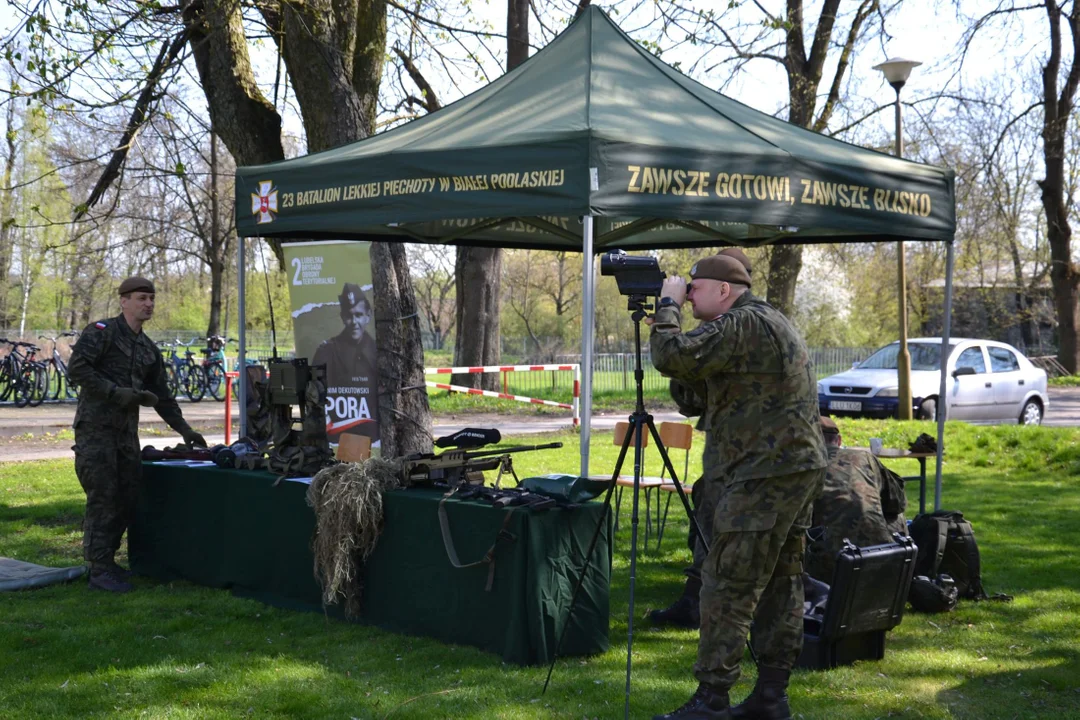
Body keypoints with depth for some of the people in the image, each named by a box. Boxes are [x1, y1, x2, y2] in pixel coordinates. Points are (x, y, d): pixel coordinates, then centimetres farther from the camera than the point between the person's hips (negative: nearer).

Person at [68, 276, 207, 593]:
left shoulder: (149, 350, 17)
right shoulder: (101, 332, -5)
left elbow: (162, 396, 21)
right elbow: (77, 368, -16)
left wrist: (184, 430, 15)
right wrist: (115, 393, -19)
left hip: (126, 431, 7)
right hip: (96, 427, -7)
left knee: (127, 499, 7)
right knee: (103, 497, -9)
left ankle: (106, 560, 20)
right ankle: (99, 570, -4)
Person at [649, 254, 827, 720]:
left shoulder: (743, 324, -13)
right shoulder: (770, 321, 20)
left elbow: (673, 358, -23)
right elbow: (697, 379, 24)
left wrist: (667, 306, -6)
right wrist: (672, 311, 15)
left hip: (766, 473, -11)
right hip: (800, 467, 11)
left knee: (728, 586, -7)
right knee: (780, 582, 12)